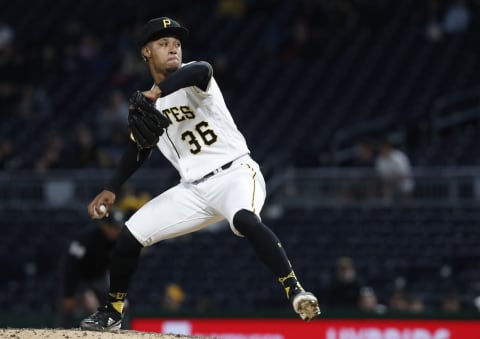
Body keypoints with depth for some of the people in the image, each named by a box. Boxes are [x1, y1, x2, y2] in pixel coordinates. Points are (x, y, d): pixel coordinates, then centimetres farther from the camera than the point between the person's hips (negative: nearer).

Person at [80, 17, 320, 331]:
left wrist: (157, 92, -48)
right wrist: (111, 190, 15)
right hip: (193, 189, 6)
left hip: (236, 173, -6)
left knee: (245, 219, -38)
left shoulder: (190, 77, -8)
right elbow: (139, 149, 24)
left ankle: (296, 291, -40)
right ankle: (113, 311, 24)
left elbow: (201, 70, -35)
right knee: (130, 235, 3)